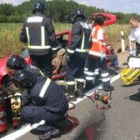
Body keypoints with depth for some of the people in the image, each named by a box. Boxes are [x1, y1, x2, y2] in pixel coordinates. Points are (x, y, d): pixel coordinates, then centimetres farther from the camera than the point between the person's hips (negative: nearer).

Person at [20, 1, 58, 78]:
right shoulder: (46, 20, -9)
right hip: (44, 51, -5)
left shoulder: (27, 20, 6)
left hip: (32, 51, 5)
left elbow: (22, 37, 11)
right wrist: (54, 47, 3)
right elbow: (52, 36, -11)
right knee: (46, 72, 6)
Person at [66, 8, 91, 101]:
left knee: (70, 73, -4)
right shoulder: (87, 26, 15)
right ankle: (80, 91, 25)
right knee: (80, 71, 19)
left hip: (77, 52, -9)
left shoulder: (77, 24, -11)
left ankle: (71, 94, -4)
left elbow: (75, 39, -22)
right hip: (84, 53, 9)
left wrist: (70, 52, -23)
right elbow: (89, 40, 15)